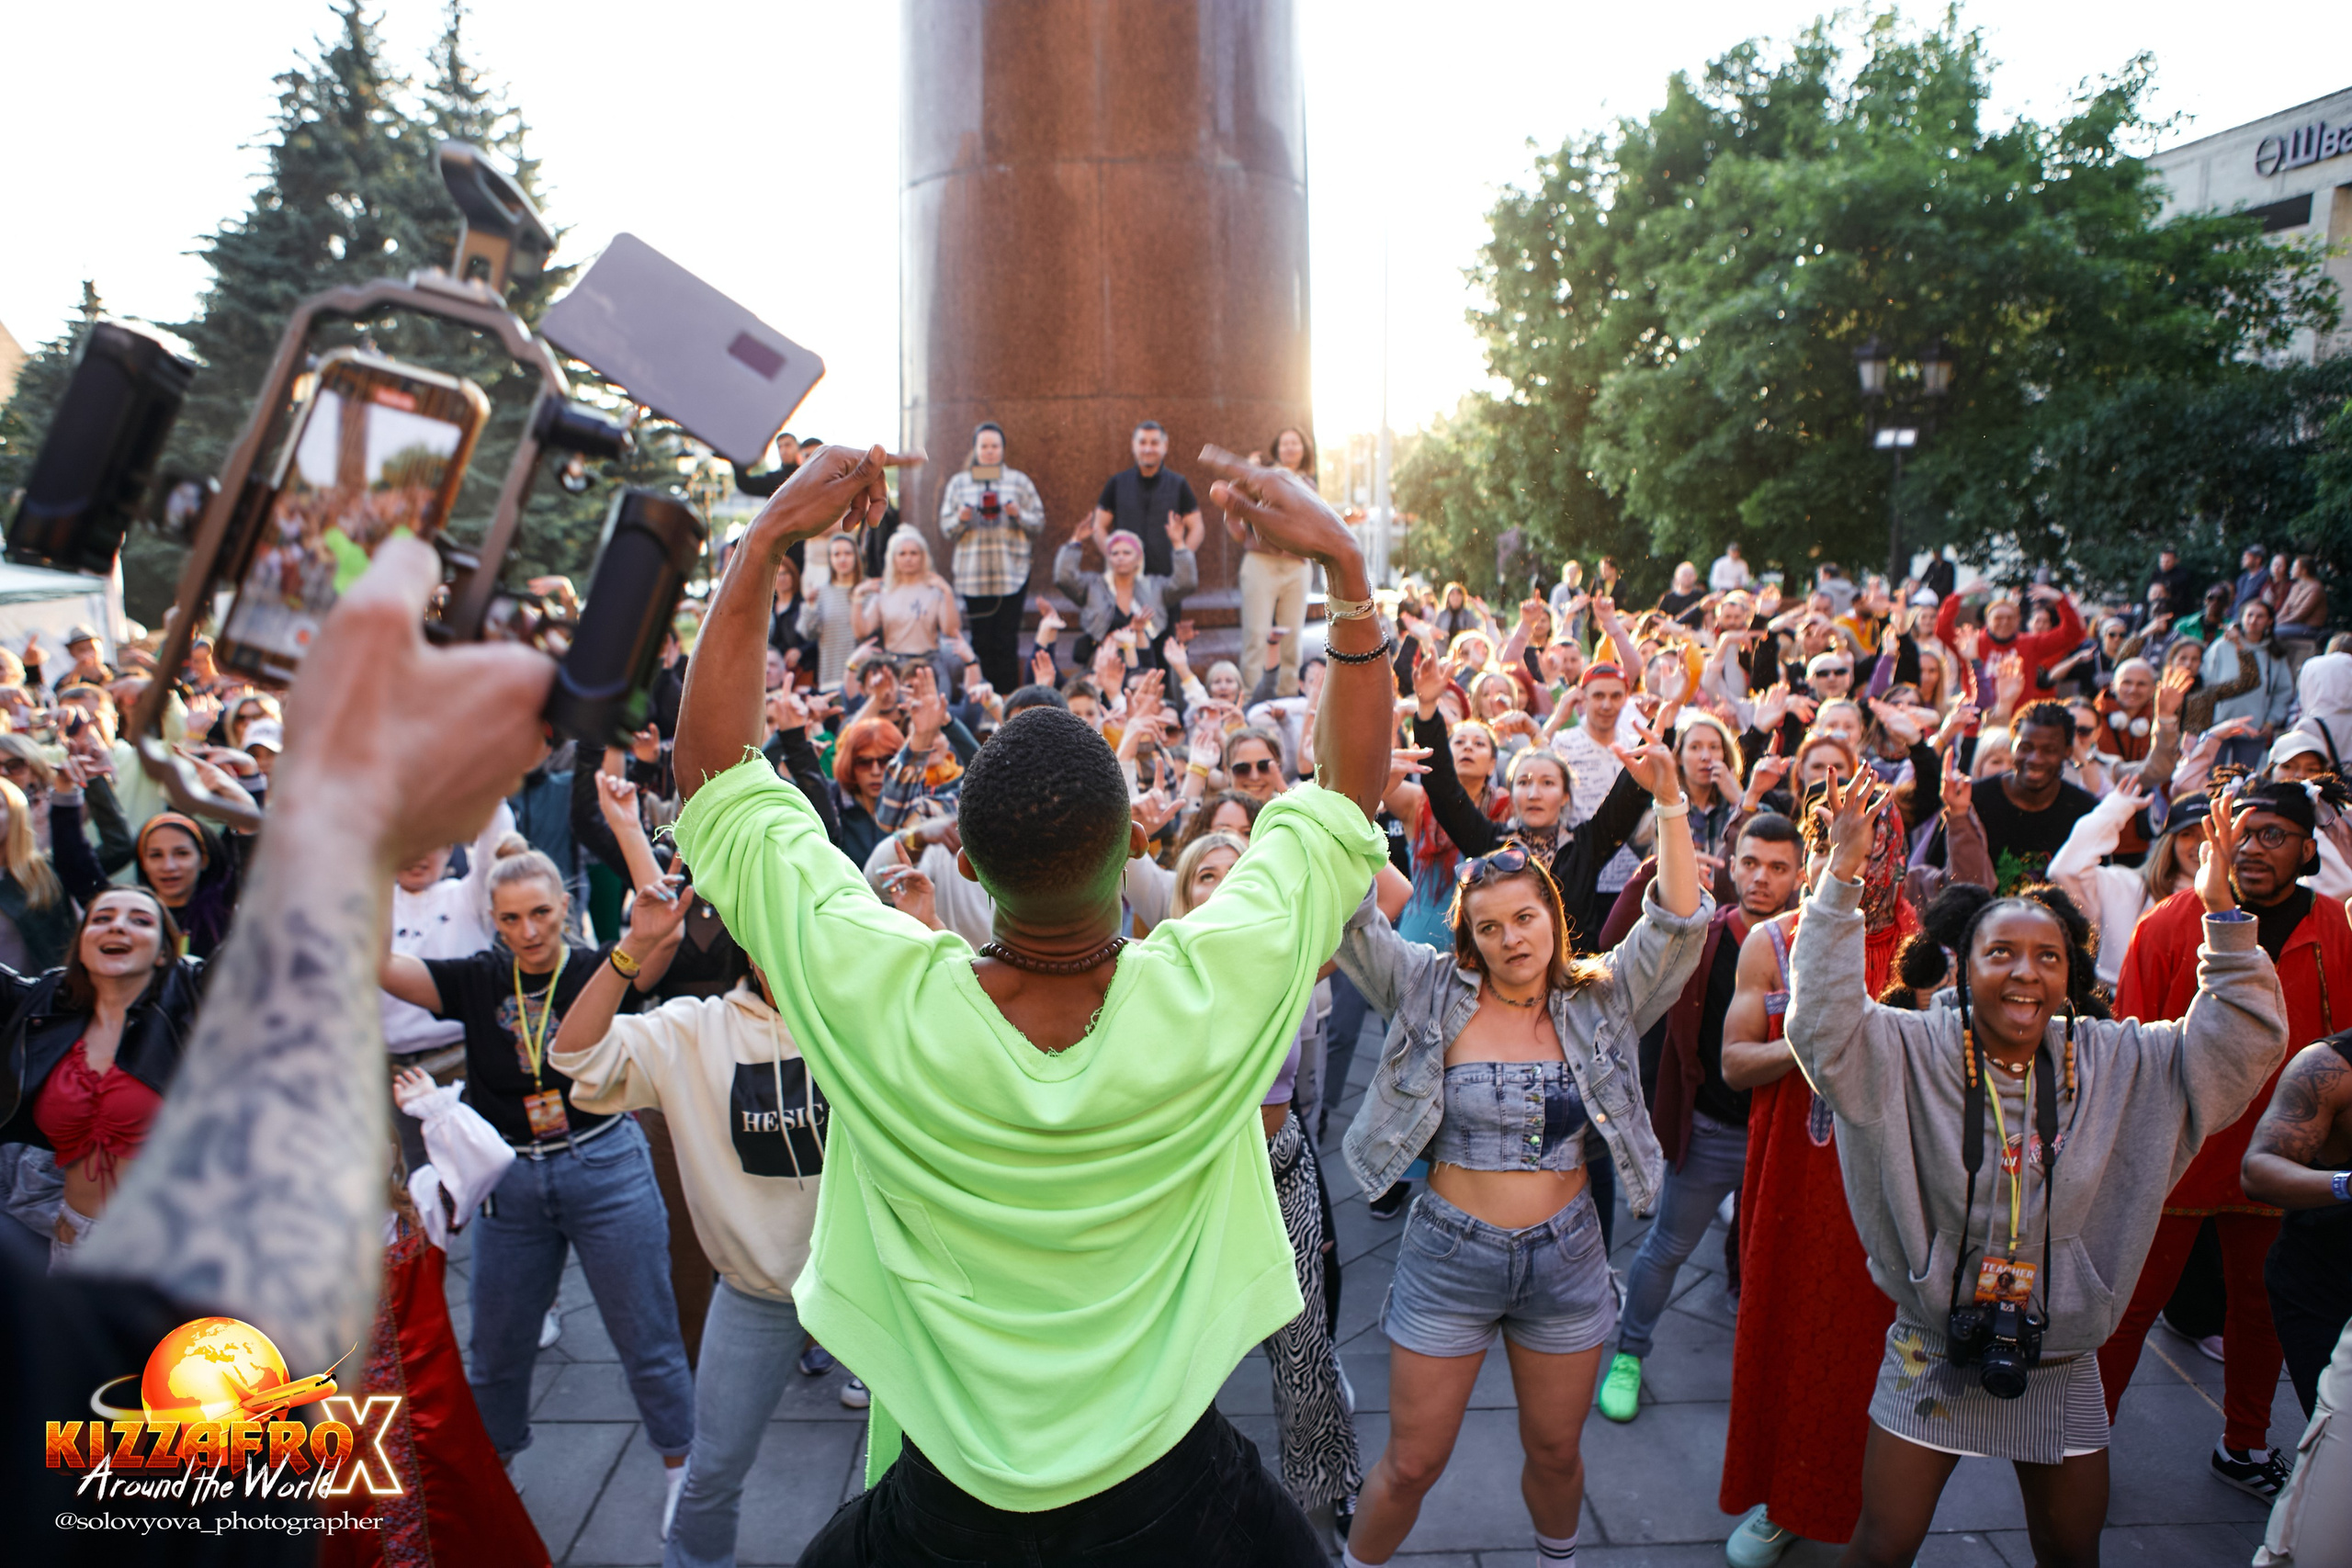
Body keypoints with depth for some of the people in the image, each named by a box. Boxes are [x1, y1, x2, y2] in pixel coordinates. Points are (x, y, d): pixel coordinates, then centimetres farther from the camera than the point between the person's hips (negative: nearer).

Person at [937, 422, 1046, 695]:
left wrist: (1019, 515, -11)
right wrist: (961, 519, -10)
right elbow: (946, 529, 10)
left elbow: (1039, 523, 7)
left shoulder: (1019, 481, 10)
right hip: (973, 575, 1)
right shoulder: (958, 482, 12)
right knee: (980, 641, -1)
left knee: (1006, 641, -6)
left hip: (1011, 573, -1)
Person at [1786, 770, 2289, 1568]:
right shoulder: (1915, 1051, -13)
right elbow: (1825, 1024, -28)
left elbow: (2242, 1042, -6)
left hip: (2061, 1362, 3)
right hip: (1935, 1354, -3)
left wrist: (2221, 913, -18)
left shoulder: (2116, 1063, -3)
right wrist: (1842, 877, -33)